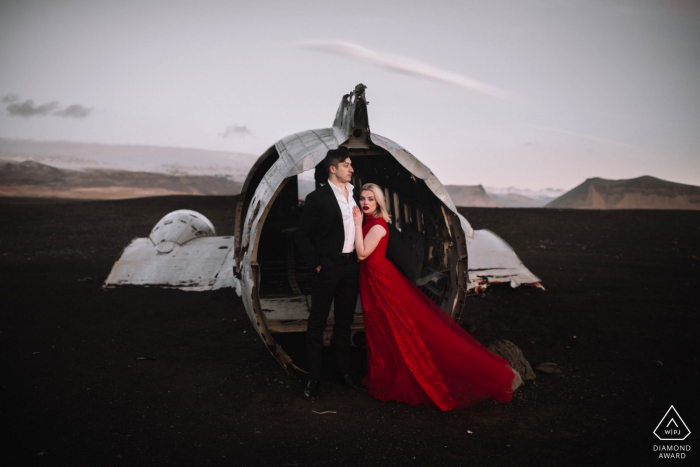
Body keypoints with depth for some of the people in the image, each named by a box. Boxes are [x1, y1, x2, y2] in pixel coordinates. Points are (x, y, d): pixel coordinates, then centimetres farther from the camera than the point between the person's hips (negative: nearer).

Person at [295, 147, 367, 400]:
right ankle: (313, 378, 12)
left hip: (351, 266, 6)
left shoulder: (355, 194, 9)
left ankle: (344, 372, 27)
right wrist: (316, 264, -10)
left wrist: (360, 258, 9)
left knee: (344, 322, 15)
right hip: (328, 268, -6)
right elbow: (301, 235, -8)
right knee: (317, 323, 3)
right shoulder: (317, 198, -9)